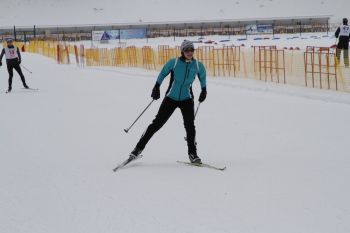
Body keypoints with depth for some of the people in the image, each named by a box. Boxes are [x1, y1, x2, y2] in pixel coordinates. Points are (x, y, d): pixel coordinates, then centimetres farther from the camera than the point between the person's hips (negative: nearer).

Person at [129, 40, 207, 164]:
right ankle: (139, 148, 5)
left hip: (187, 99, 1)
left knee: (190, 125, -12)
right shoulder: (174, 62, -11)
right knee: (157, 123, -2)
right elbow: (163, 73, 5)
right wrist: (157, 87, 3)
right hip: (171, 98, -1)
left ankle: (193, 154, 2)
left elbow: (202, 76, 16)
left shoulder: (198, 65, -5)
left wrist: (204, 90, 24)